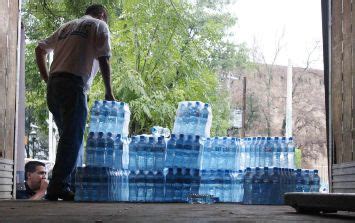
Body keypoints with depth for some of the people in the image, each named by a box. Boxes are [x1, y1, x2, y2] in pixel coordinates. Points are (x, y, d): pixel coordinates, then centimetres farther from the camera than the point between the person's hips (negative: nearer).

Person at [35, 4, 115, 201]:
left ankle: (59, 185, 11)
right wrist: (109, 92, 3)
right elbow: (103, 60, -1)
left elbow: (40, 49, 26)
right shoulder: (99, 25, 10)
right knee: (72, 138, -8)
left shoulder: (66, 26, 28)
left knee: (67, 136, 13)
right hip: (73, 85, -7)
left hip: (53, 86, 7)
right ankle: (58, 187, -12)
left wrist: (47, 80, 22)